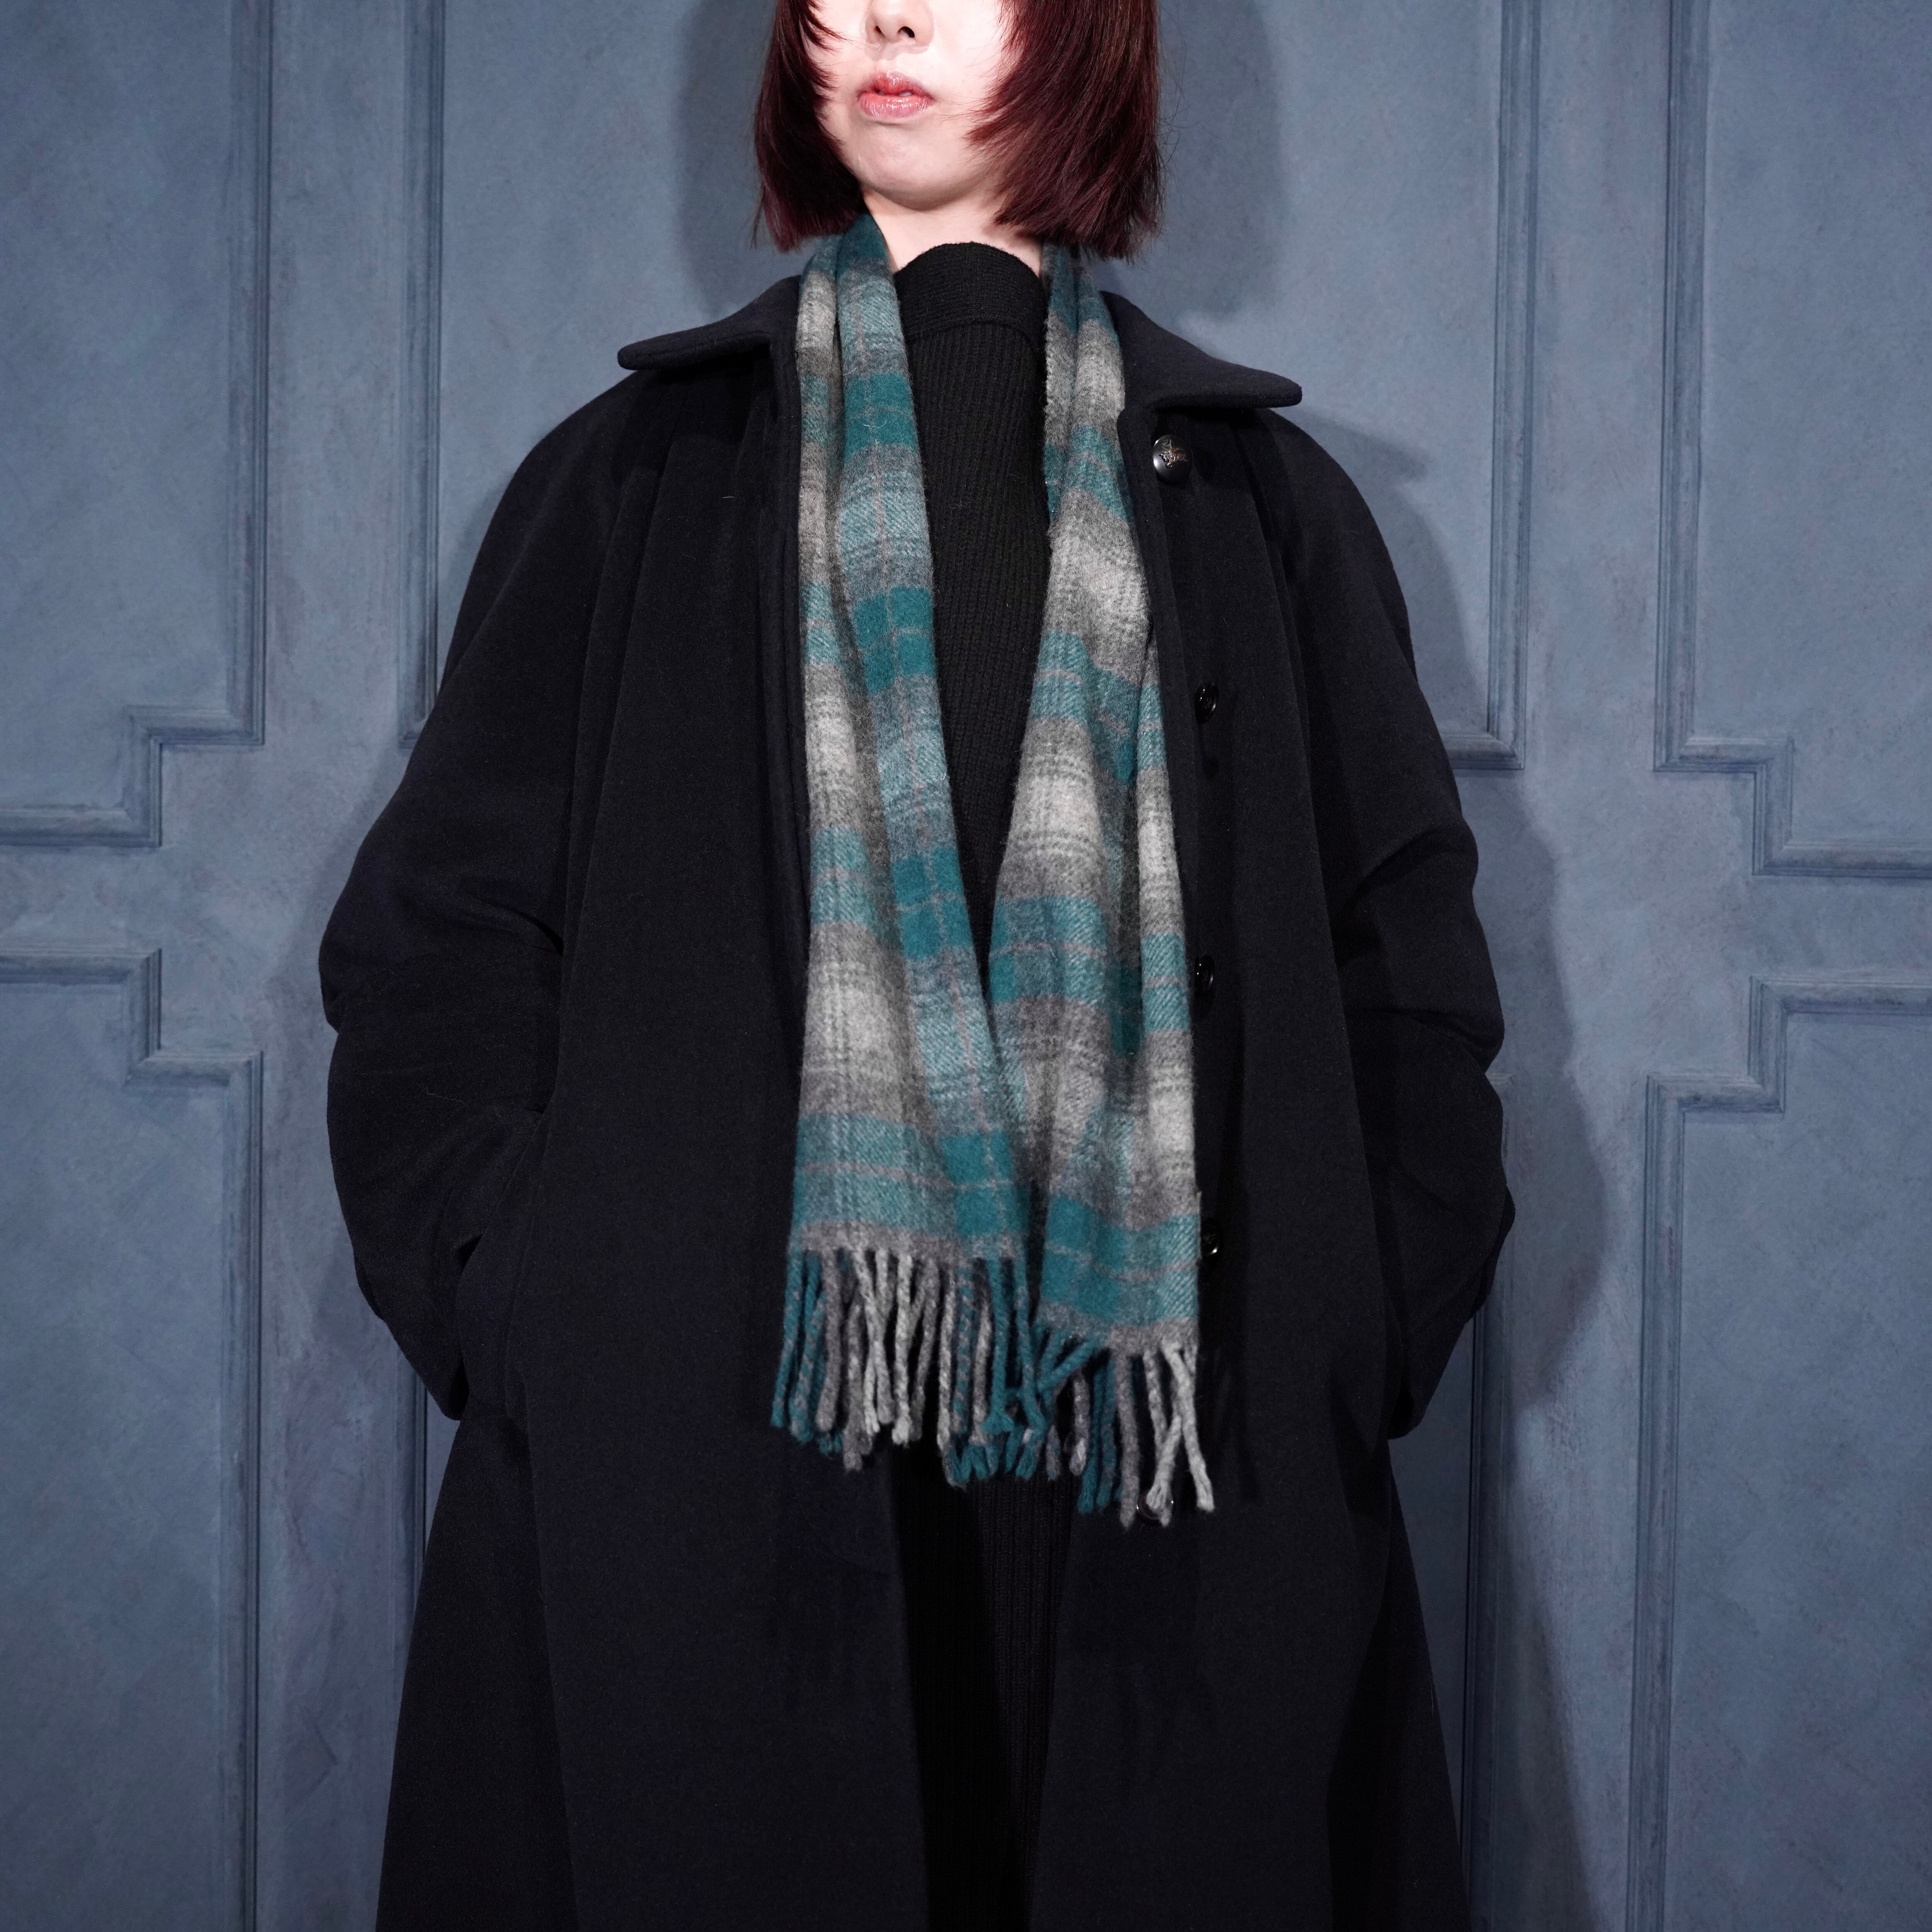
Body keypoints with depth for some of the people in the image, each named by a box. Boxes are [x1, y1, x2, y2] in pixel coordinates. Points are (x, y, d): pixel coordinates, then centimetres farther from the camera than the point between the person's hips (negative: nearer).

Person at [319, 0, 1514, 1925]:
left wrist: (1350, 1348, -1)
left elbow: (1406, 971, 11)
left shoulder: (1258, 498, 13)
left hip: (1164, 1492, 1)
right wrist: (524, 1314, -6)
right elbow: (437, 938, 7)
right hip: (704, 1476, 0)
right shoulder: (637, 477, 11)